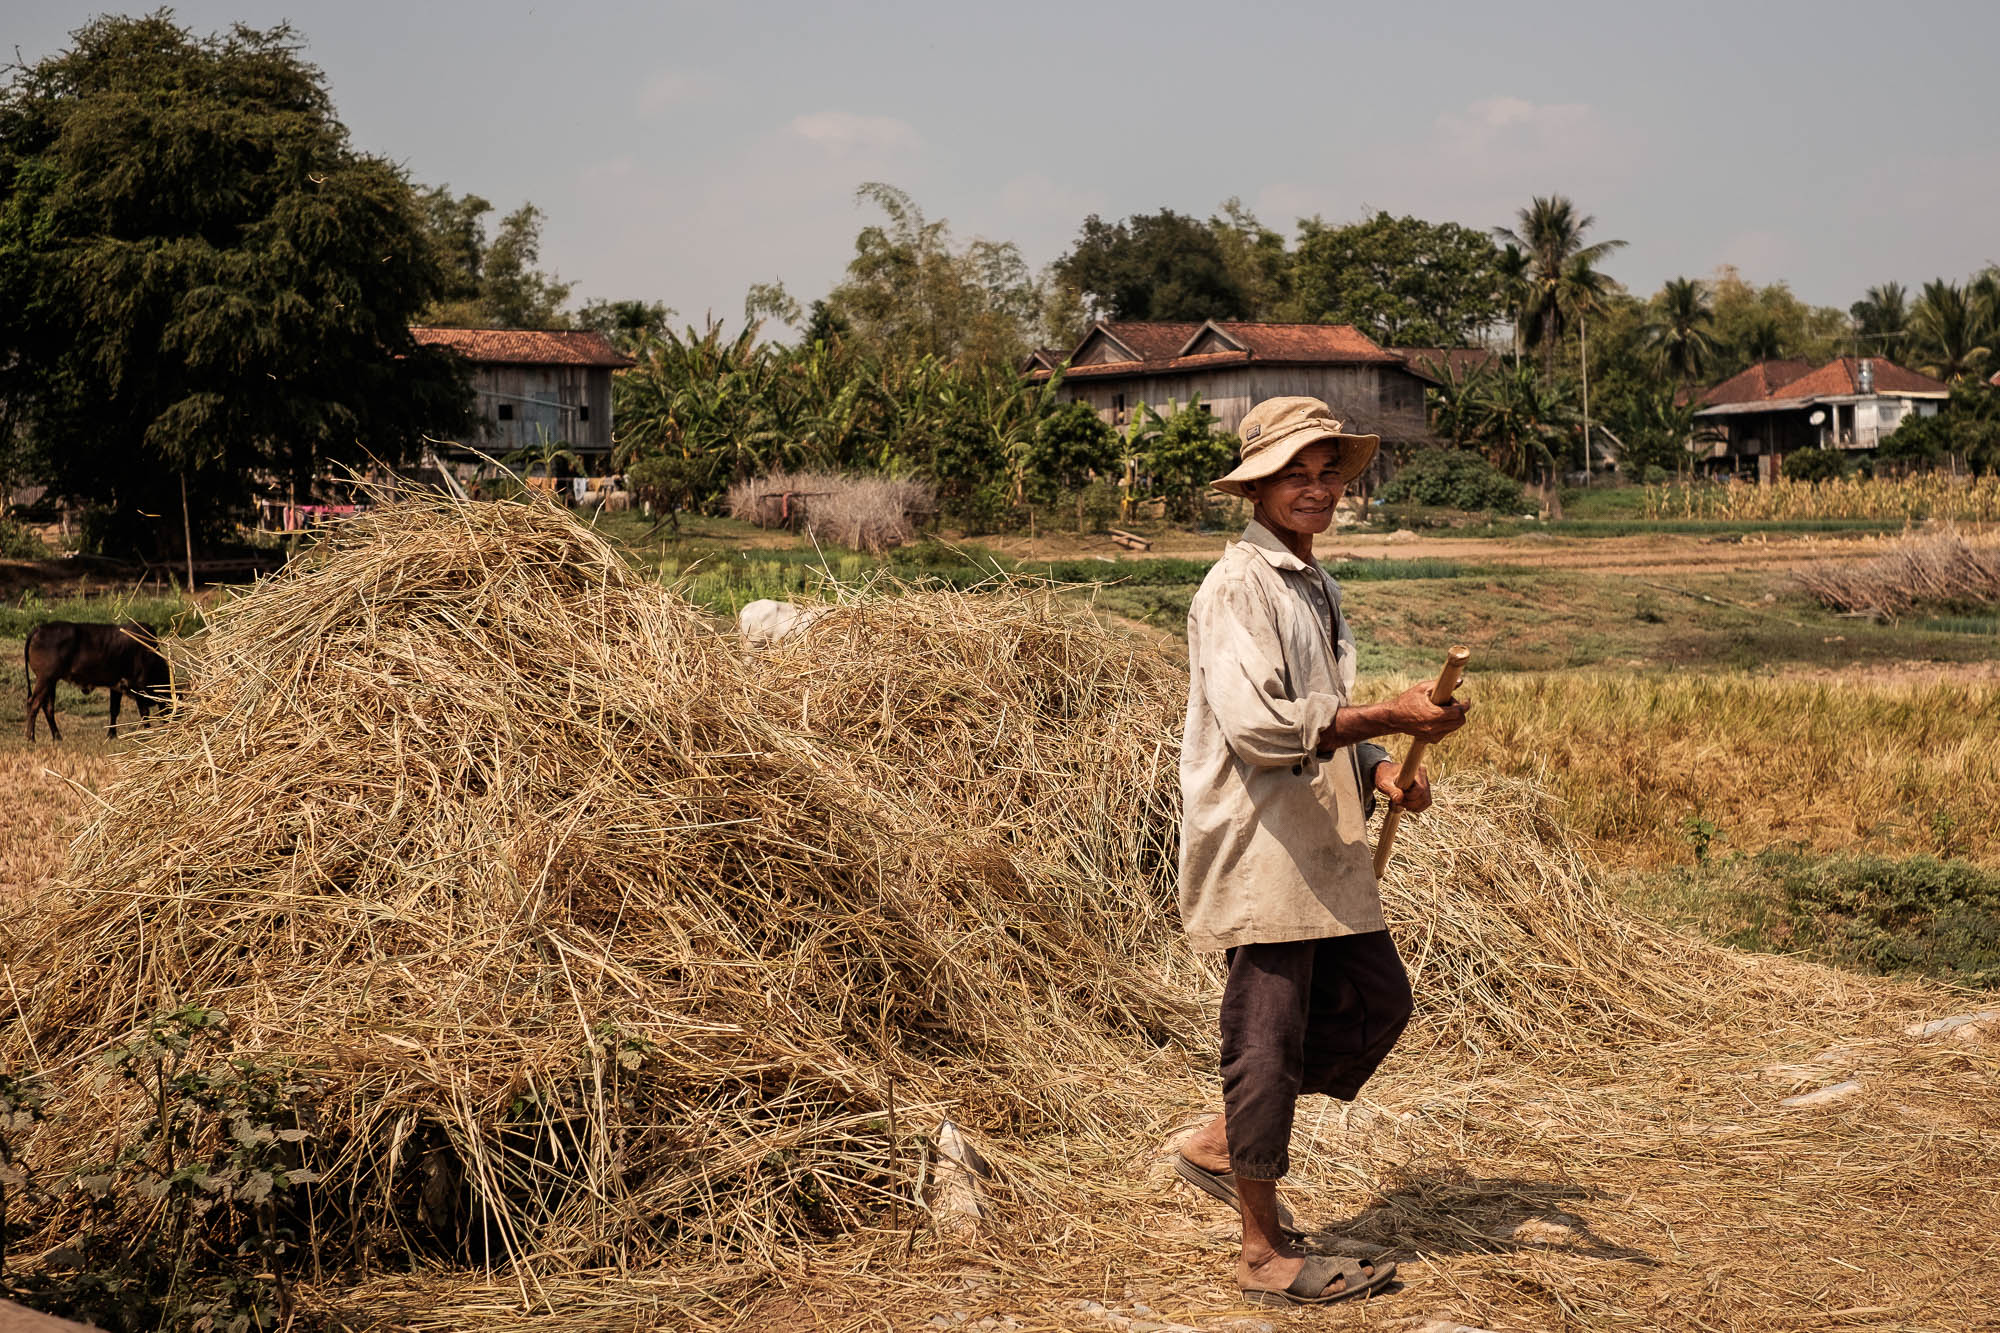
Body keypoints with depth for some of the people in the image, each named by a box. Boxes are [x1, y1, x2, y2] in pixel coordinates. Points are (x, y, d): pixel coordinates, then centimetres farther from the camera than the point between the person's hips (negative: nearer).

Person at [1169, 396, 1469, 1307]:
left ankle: (1221, 1147, 26)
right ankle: (1266, 1256, 10)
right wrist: (1387, 718, -24)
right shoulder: (1237, 589, -13)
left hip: (1323, 849, 9)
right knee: (1268, 1040, -2)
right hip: (1258, 852, -9)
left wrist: (1376, 770, 7)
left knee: (1376, 1001, 12)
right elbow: (1258, 725, -24)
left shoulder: (1313, 583, 17)